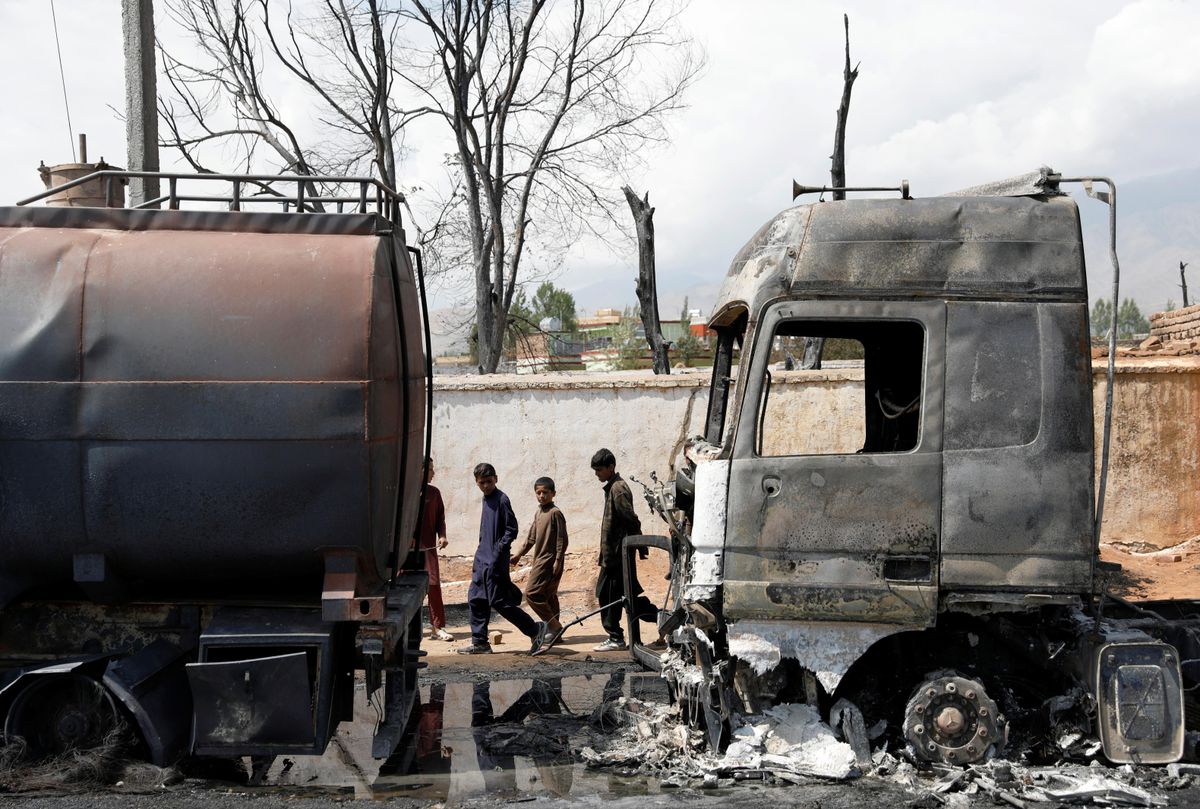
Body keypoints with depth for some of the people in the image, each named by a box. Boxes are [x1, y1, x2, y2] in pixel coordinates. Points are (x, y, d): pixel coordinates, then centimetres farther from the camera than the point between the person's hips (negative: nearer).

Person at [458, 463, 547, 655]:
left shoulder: (501, 499, -12)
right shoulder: (486, 500, 14)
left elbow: (511, 529, -15)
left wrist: (497, 553, -20)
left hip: (495, 562, -9)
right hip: (483, 560, 9)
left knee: (499, 601, -8)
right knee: (476, 599, 8)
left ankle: (535, 629, 2)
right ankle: (479, 642, 15)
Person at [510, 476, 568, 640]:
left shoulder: (555, 513, -11)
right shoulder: (538, 513, 16)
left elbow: (562, 539, -14)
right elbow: (531, 537, 22)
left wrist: (558, 560, -17)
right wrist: (519, 554, 18)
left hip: (549, 561, -9)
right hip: (540, 560, 9)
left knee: (532, 593, -13)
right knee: (548, 596, 11)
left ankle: (553, 626, -9)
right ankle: (553, 628, 16)